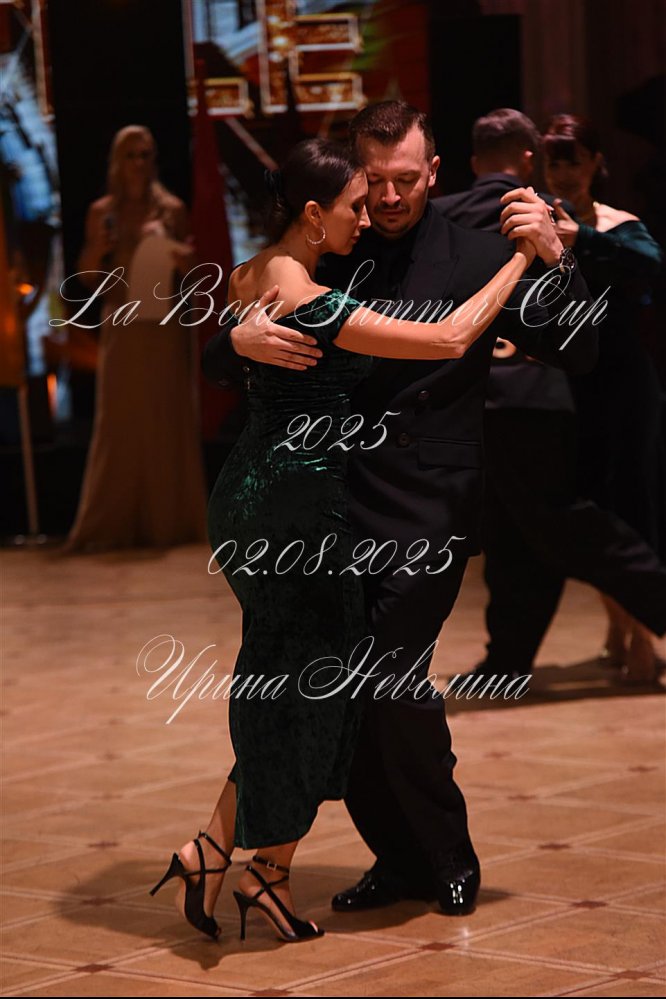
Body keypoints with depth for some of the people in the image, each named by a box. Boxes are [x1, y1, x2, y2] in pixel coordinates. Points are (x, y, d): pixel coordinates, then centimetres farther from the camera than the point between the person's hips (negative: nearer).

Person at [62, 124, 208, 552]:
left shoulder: (171, 209, 5)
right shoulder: (102, 213, 8)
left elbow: (191, 269, 5)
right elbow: (88, 277, 10)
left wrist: (179, 255, -15)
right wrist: (98, 250, -9)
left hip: (164, 327, -1)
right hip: (121, 327, 1)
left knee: (166, 418, 1)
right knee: (119, 422, 0)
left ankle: (168, 519, 9)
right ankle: (112, 526, 3)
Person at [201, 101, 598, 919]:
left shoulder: (475, 258, 2)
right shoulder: (325, 262, 10)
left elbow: (576, 354, -3)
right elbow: (215, 367, 9)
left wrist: (552, 258, -19)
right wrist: (242, 341, -15)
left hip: (428, 514, -4)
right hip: (337, 508, 4)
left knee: (394, 674, -15)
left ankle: (448, 858, 6)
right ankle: (398, 858, 23)